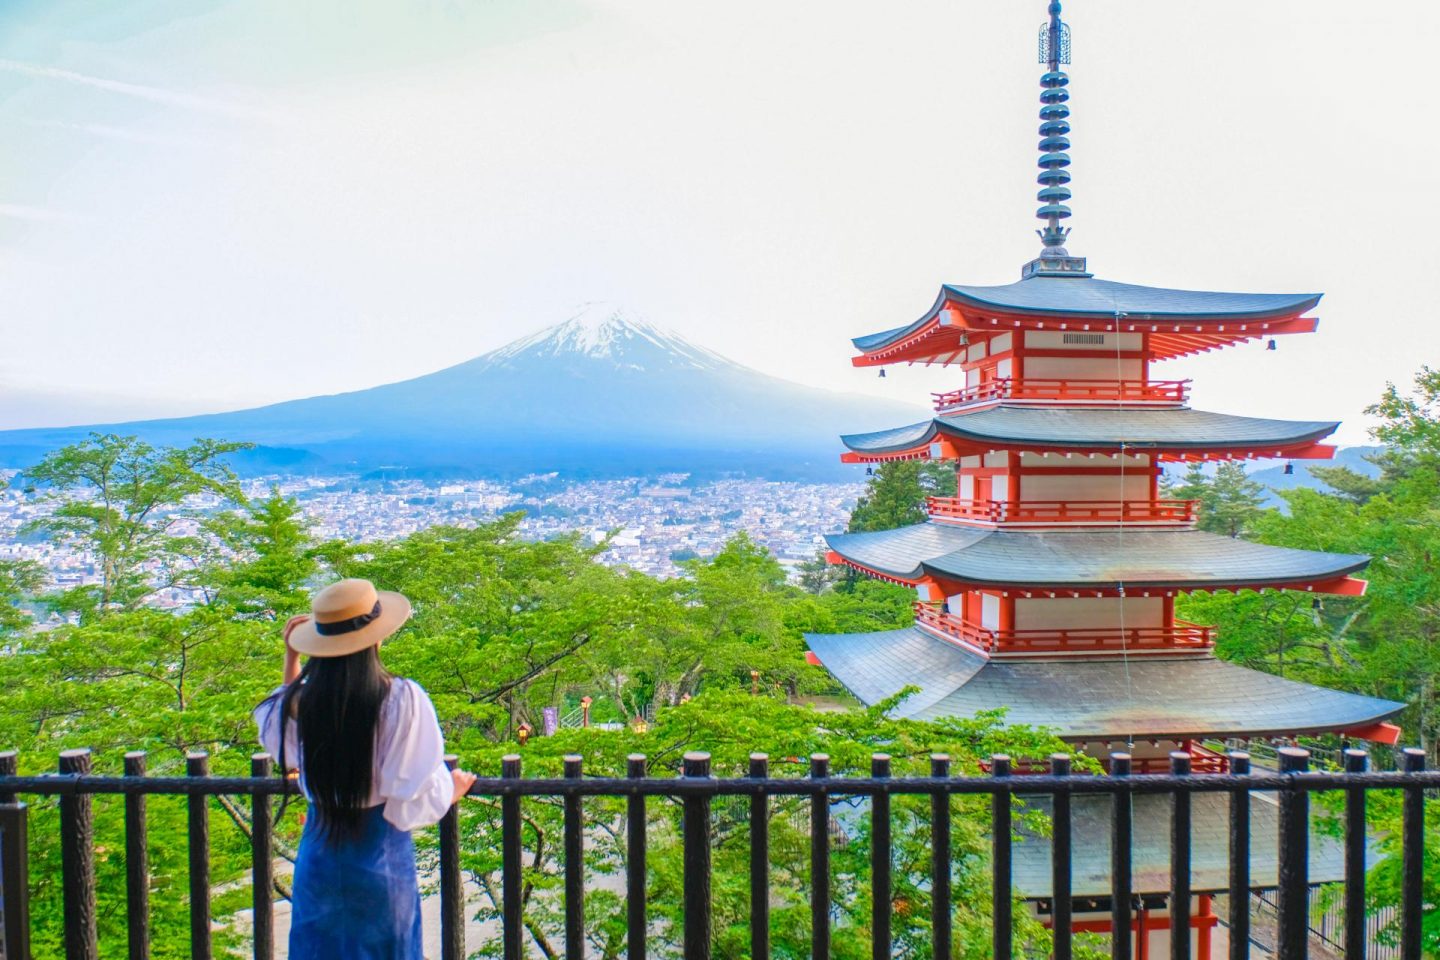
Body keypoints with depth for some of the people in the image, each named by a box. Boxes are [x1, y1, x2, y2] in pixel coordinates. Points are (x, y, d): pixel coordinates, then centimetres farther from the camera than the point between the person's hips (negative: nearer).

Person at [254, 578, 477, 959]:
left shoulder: (298, 701, -9)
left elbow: (278, 745, 16)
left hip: (319, 851, 3)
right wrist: (452, 790, 8)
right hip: (382, 855, -3)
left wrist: (290, 660, 10)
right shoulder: (402, 699, -19)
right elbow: (419, 794, -15)